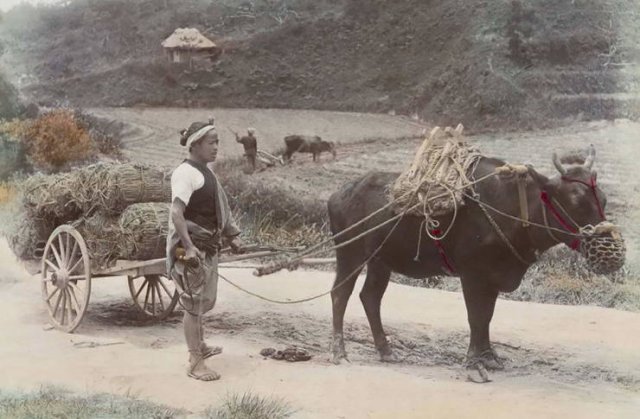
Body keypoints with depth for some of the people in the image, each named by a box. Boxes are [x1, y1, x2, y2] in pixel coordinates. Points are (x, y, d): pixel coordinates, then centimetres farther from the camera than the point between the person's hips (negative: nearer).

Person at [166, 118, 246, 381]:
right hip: (191, 246, -9)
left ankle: (199, 346, 41)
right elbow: (177, 214, -24)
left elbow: (218, 209, 21)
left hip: (209, 245, 9)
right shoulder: (185, 173, -16)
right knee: (194, 302, -2)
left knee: (205, 300, 22)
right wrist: (189, 247, -31)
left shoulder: (206, 171, 12)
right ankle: (195, 363, 6)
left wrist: (232, 238, 18)